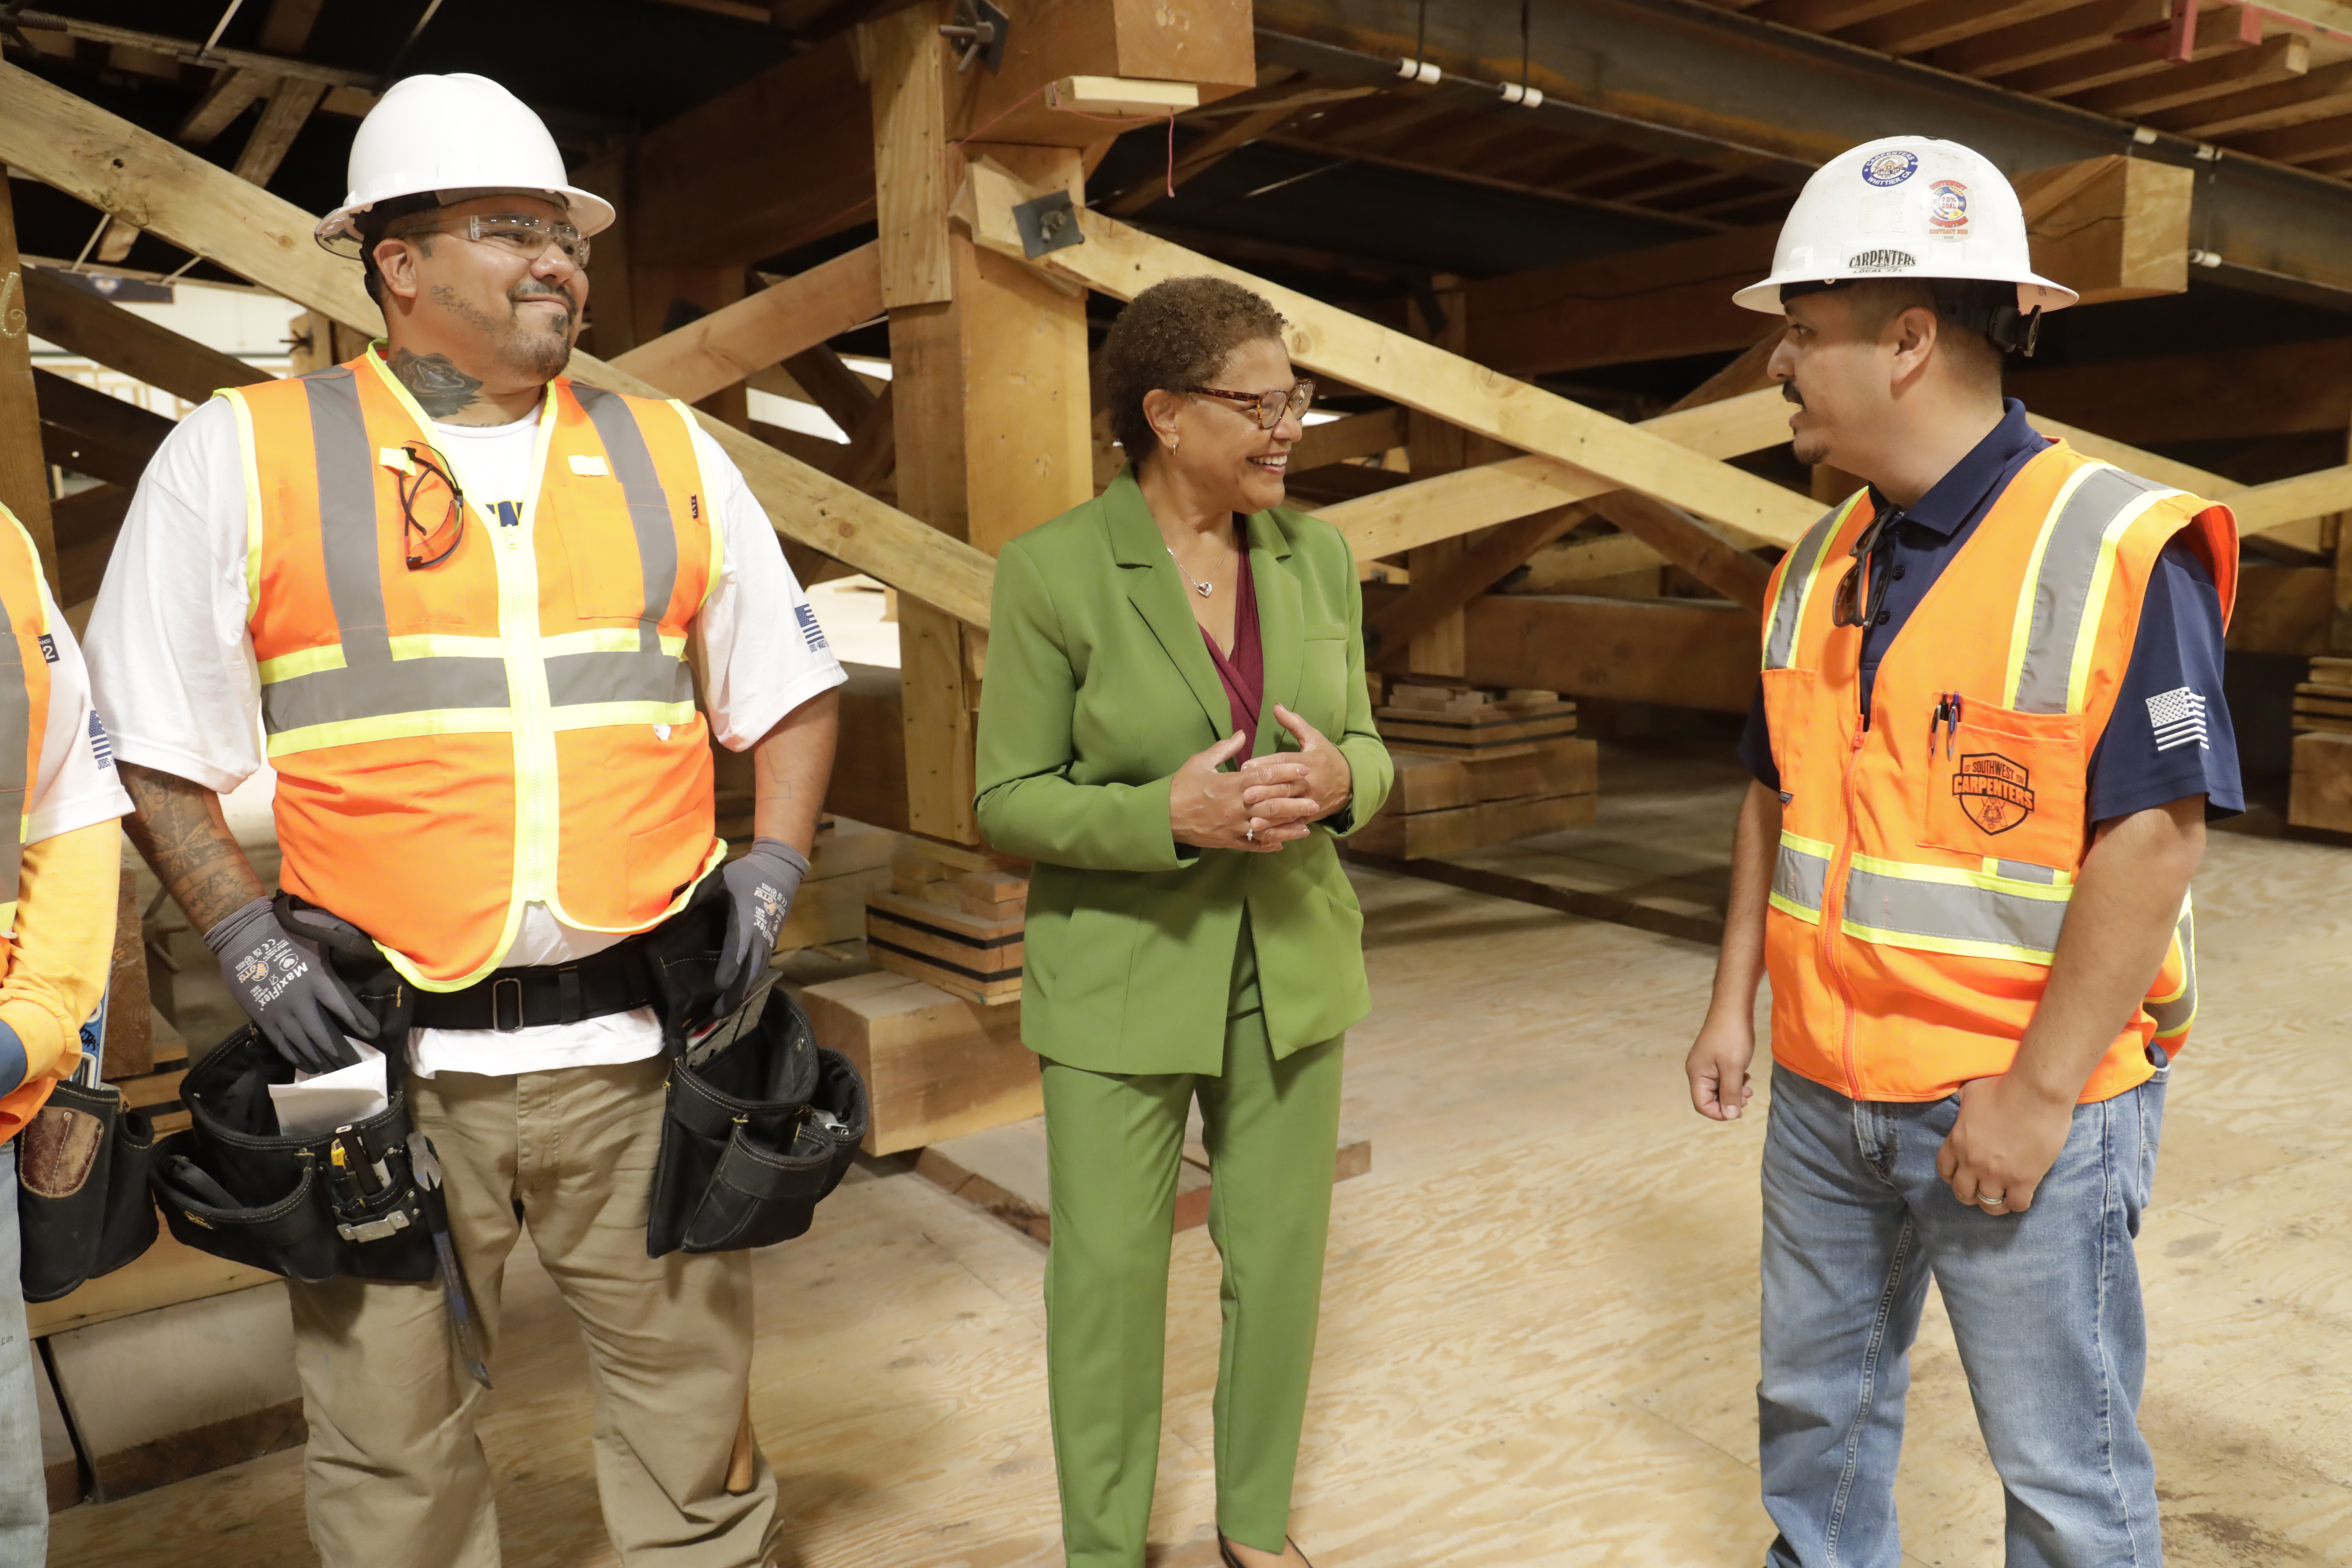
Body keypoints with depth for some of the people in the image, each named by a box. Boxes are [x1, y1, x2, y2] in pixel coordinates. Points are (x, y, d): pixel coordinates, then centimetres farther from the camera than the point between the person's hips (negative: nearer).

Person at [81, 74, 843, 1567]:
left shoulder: (668, 454, 9)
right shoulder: (244, 455, 1)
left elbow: (791, 692, 14)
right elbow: (148, 747, 6)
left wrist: (775, 860, 0)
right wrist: (245, 933, -6)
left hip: (640, 1039, 2)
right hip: (386, 1054, -1)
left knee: (691, 1381, 15)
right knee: (393, 1444, 13)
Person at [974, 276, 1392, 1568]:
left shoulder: (1318, 556, 0)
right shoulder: (1052, 571, -13)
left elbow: (1364, 756, 7)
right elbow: (1009, 801, -10)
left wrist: (1337, 781, -17)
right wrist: (1168, 815, -26)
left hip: (1290, 968, 4)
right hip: (1123, 979, -4)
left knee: (1280, 1261, 15)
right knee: (1107, 1277, 8)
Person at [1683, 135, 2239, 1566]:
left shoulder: (2115, 551, -16)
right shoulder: (1819, 567, 6)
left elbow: (2155, 840, -20)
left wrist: (2036, 1089, -20)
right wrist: (1735, 1001, 9)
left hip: (2022, 1100, -6)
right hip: (1824, 1092, 7)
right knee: (1816, 1403, 21)